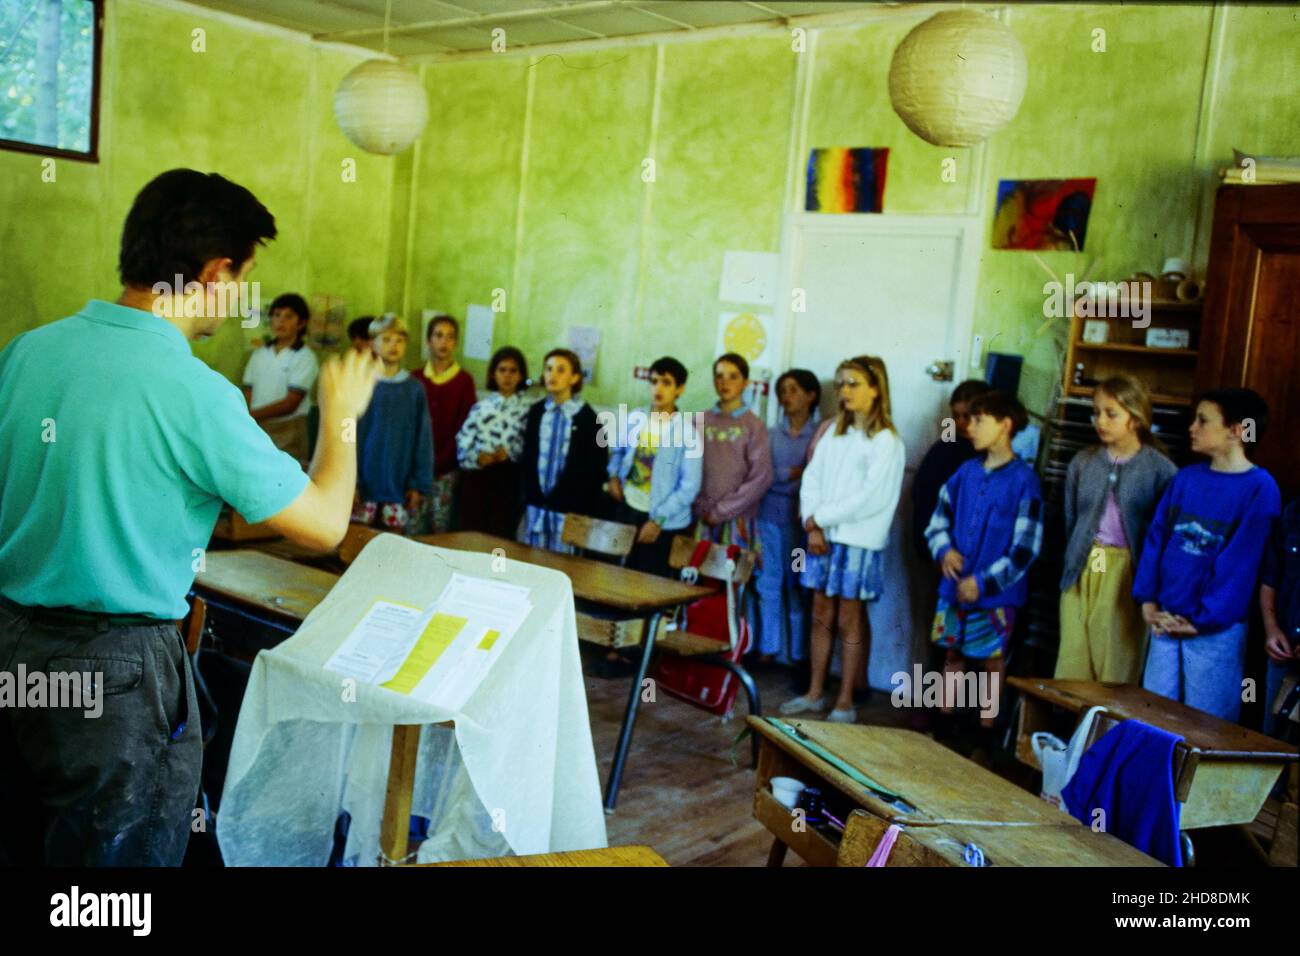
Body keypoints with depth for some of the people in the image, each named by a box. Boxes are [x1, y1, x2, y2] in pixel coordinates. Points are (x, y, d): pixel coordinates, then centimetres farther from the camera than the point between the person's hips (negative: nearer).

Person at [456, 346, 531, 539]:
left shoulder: (527, 408, 1)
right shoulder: (481, 406, 8)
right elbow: (463, 442, 5)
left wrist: (510, 452, -18)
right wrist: (476, 458, -12)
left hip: (508, 478, -2)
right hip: (477, 476, 2)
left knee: (500, 535, 3)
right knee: (470, 531, 5)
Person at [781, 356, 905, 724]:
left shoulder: (886, 441, -8)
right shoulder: (834, 433, 12)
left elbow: (870, 498, -15)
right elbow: (812, 478, 7)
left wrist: (820, 517, -11)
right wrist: (813, 525, -7)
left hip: (857, 541, -6)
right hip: (822, 536, 6)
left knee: (850, 621, 2)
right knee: (821, 616, 11)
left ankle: (845, 704, 10)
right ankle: (814, 693, 22)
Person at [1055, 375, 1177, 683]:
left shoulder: (1160, 469, -4)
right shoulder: (1083, 462, 9)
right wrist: (1074, 565, 8)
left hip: (1129, 574, -4)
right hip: (1083, 571, 4)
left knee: (1118, 667, 2)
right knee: (1072, 662, 6)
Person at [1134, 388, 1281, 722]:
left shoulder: (1259, 488, -10)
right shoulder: (1185, 478, 8)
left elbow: (1240, 563, -13)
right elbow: (1156, 538, 8)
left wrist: (1202, 621, -14)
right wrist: (1148, 602, -1)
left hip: (1216, 630, -5)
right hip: (1165, 623, 5)